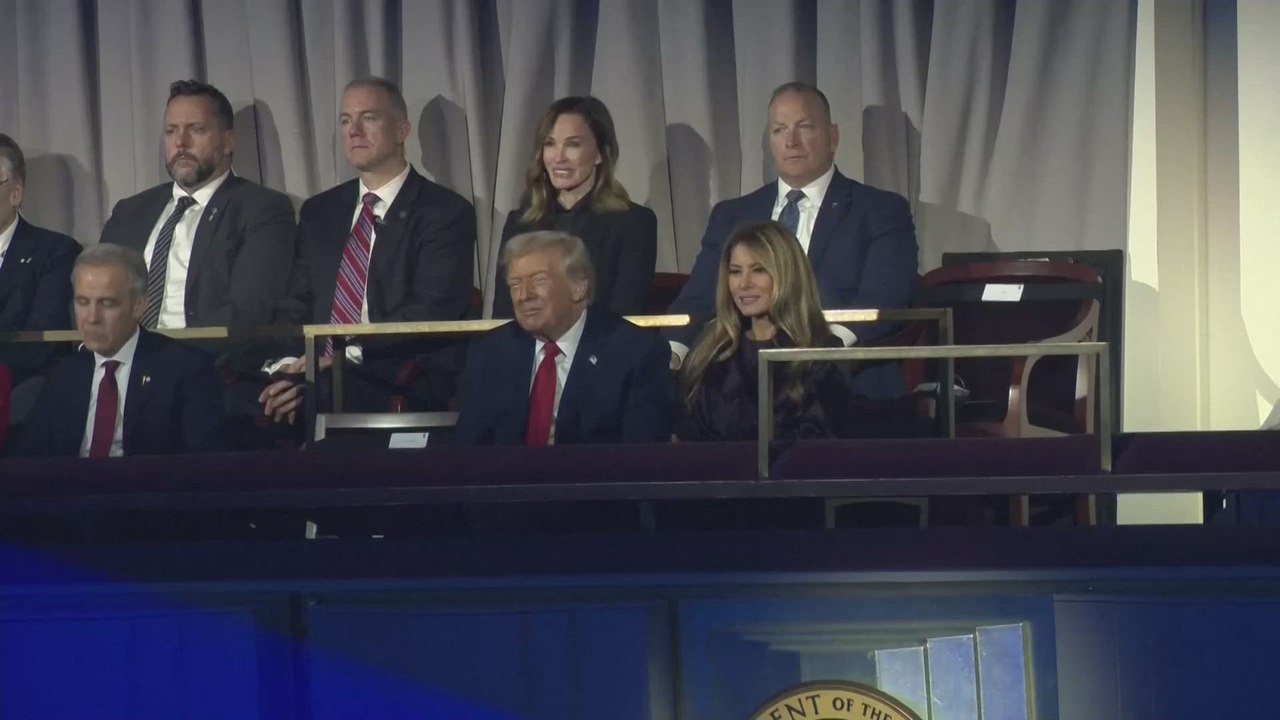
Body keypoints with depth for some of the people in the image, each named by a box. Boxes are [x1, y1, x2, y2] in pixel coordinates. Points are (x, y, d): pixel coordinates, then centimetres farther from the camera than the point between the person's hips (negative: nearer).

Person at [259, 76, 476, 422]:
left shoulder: (446, 212, 2)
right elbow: (295, 306, 13)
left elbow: (431, 312, -11)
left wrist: (341, 359, -22)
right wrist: (286, 366, -11)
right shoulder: (318, 212, 20)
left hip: (403, 391, -5)